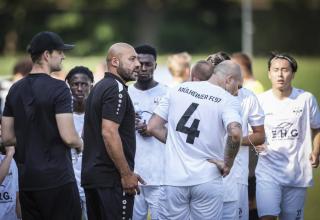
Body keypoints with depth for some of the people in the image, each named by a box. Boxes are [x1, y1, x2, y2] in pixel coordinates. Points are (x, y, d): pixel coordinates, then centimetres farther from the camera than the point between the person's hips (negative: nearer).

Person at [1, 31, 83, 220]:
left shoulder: (15, 90, 9)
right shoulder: (58, 89, -12)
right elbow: (68, 137, -18)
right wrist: (80, 144, 3)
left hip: (26, 181, 7)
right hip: (57, 179, -7)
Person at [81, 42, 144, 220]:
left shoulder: (98, 88, 18)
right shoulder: (116, 88, -12)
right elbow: (109, 132, -22)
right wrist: (127, 174, -17)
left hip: (91, 174, 10)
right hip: (112, 178, -10)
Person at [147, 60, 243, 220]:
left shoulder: (178, 90, 7)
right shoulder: (228, 101, -6)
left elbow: (153, 127, 6)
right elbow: (235, 133, -24)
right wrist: (228, 164, -9)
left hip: (174, 178, 2)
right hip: (207, 180, -2)